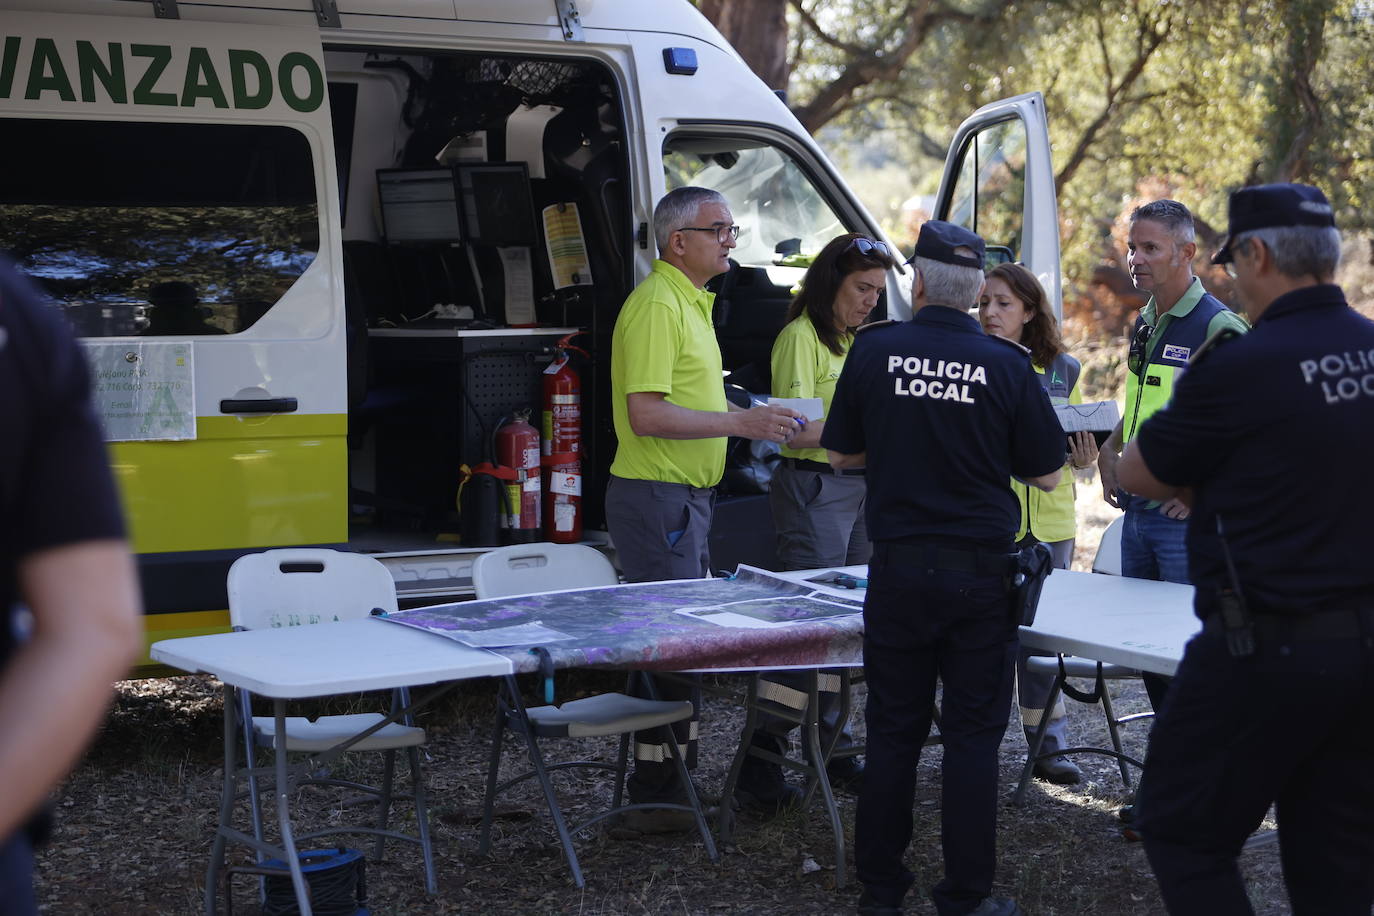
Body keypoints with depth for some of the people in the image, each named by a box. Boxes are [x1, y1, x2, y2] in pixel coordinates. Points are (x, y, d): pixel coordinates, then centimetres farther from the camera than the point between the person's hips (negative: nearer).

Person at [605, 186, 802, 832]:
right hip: (658, 495, -11)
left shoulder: (690, 301, 17)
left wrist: (749, 418, 16)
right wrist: (740, 423, -25)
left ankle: (678, 783, 24)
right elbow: (646, 414, -25)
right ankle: (656, 797, -3)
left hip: (684, 495, 11)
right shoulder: (657, 305, -16)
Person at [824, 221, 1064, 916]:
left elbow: (841, 454, 6)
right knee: (972, 734, 6)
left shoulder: (873, 351, -5)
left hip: (898, 566, 1)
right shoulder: (1006, 365, -8)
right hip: (979, 571, -1)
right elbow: (1046, 474, 1)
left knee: (893, 729, 11)